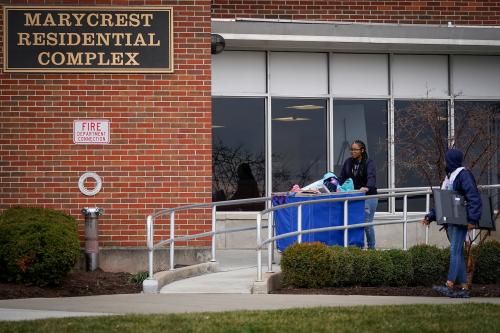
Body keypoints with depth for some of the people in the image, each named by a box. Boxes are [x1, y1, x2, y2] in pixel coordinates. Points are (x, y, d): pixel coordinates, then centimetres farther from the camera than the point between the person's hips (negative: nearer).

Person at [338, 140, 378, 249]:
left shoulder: (369, 163, -7)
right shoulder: (348, 162, 9)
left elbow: (371, 177, -23)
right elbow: (342, 177, 9)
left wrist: (367, 187, -42)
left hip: (368, 196, -5)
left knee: (367, 223, -5)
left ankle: (371, 247, 9)